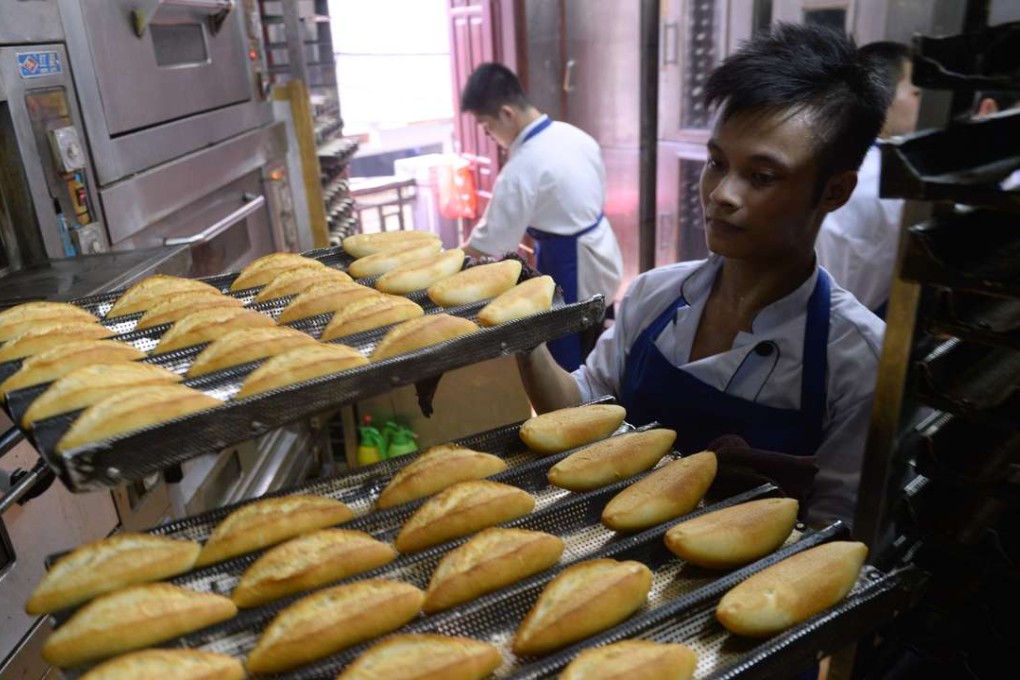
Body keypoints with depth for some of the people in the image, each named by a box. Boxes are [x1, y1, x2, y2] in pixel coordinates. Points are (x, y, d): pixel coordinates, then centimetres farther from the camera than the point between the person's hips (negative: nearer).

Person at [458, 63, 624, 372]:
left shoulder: (522, 168, -24)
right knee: (591, 359, 23)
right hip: (599, 255, 9)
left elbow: (492, 242, -19)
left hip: (571, 270, -9)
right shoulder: (574, 134, 1)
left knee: (567, 364, 6)